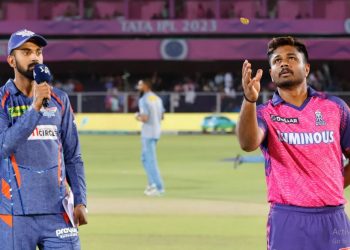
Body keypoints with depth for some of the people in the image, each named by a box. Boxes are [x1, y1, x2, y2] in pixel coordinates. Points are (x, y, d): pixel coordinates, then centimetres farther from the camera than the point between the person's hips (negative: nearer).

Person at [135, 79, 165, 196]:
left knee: (151, 160, -5)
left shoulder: (143, 100, -15)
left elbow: (145, 118, -23)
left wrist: (138, 117, -1)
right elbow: (162, 116, 15)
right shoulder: (157, 98, 11)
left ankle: (159, 188, -8)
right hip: (156, 131, 9)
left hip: (148, 132, -9)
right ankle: (152, 184, 21)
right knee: (146, 157, 22)